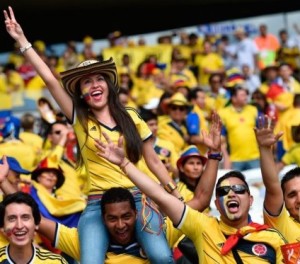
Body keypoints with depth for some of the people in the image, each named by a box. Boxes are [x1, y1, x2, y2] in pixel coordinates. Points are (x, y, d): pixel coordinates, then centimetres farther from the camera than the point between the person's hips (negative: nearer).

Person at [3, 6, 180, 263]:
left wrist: (178, 198, 11)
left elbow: (153, 161, 14)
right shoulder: (80, 120, 7)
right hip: (97, 204, 0)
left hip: (136, 197, 0)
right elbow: (50, 79, 1)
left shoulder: (131, 118, 10)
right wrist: (22, 40, -1)